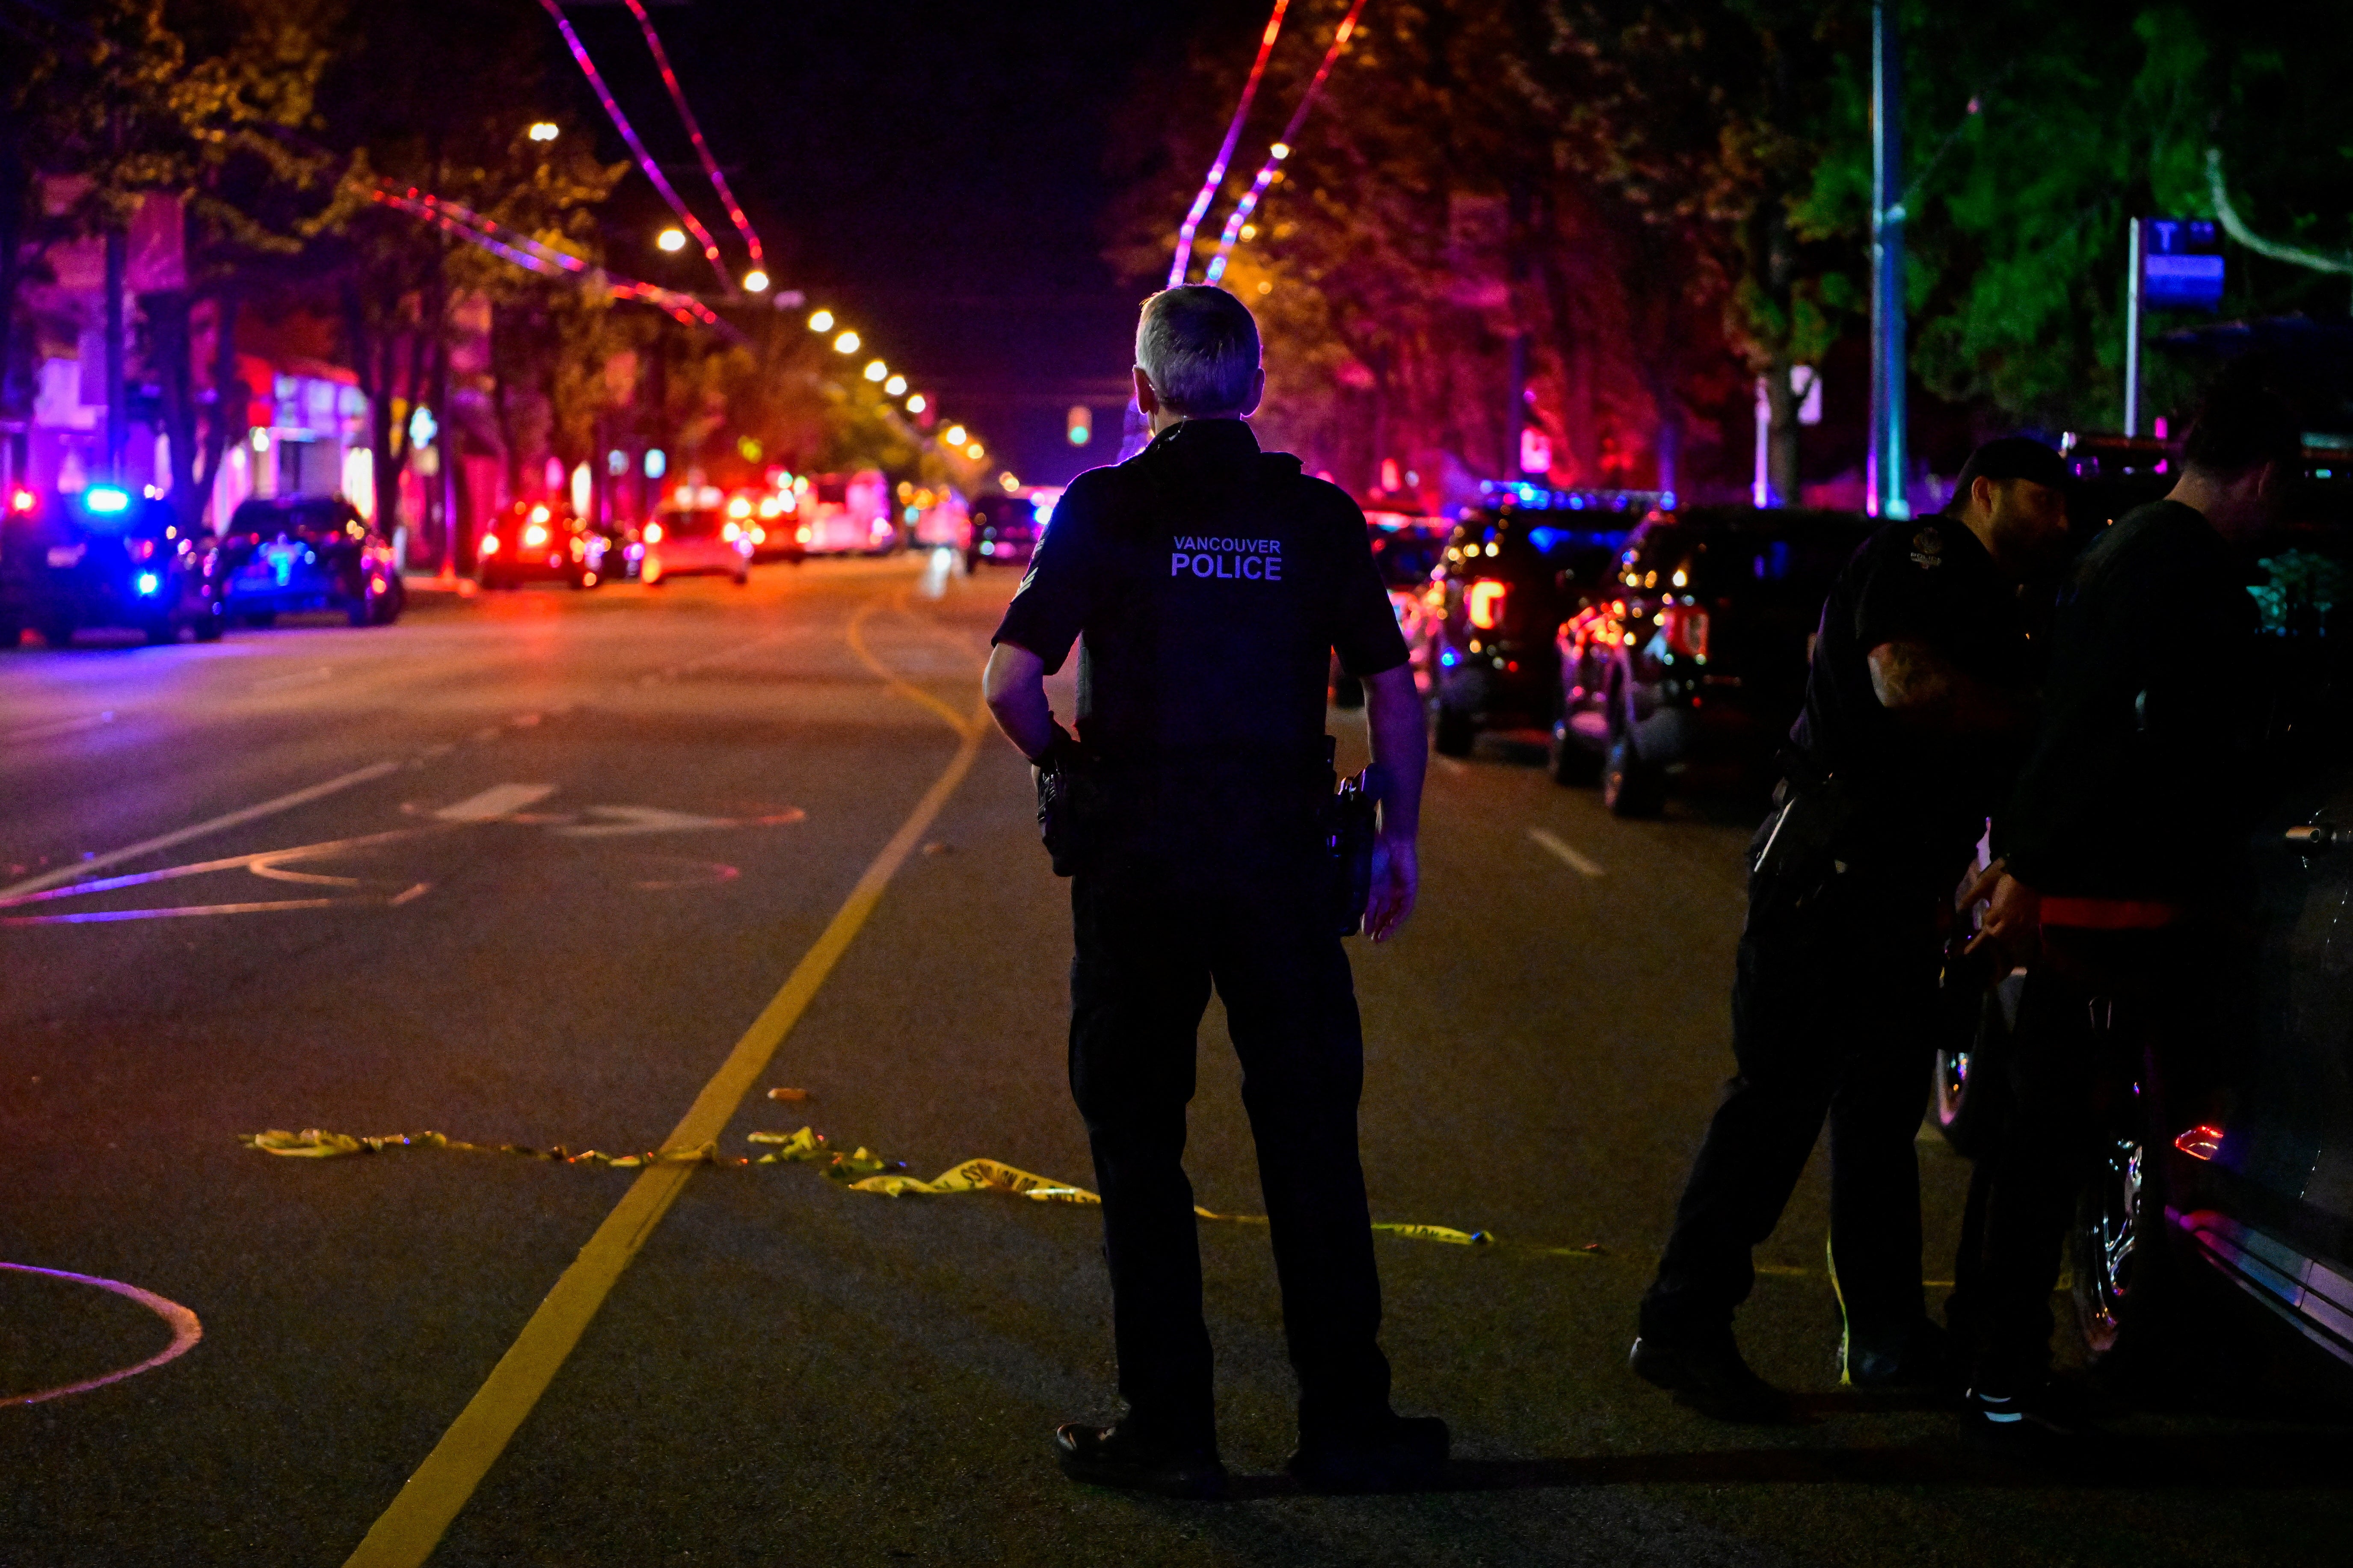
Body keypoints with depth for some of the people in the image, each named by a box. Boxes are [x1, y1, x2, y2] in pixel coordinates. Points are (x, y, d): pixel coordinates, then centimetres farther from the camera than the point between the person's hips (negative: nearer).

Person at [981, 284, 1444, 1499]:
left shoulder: (1103, 509, -4)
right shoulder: (1319, 517, 2)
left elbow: (1011, 683, -11)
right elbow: (1394, 691, 1)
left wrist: (1067, 763, 7)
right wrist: (1399, 834, 12)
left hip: (1136, 854, -1)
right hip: (1279, 854, 1)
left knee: (1138, 1141, 8)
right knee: (1310, 1139, 9)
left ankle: (1169, 1427, 10)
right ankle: (1344, 1421, 12)